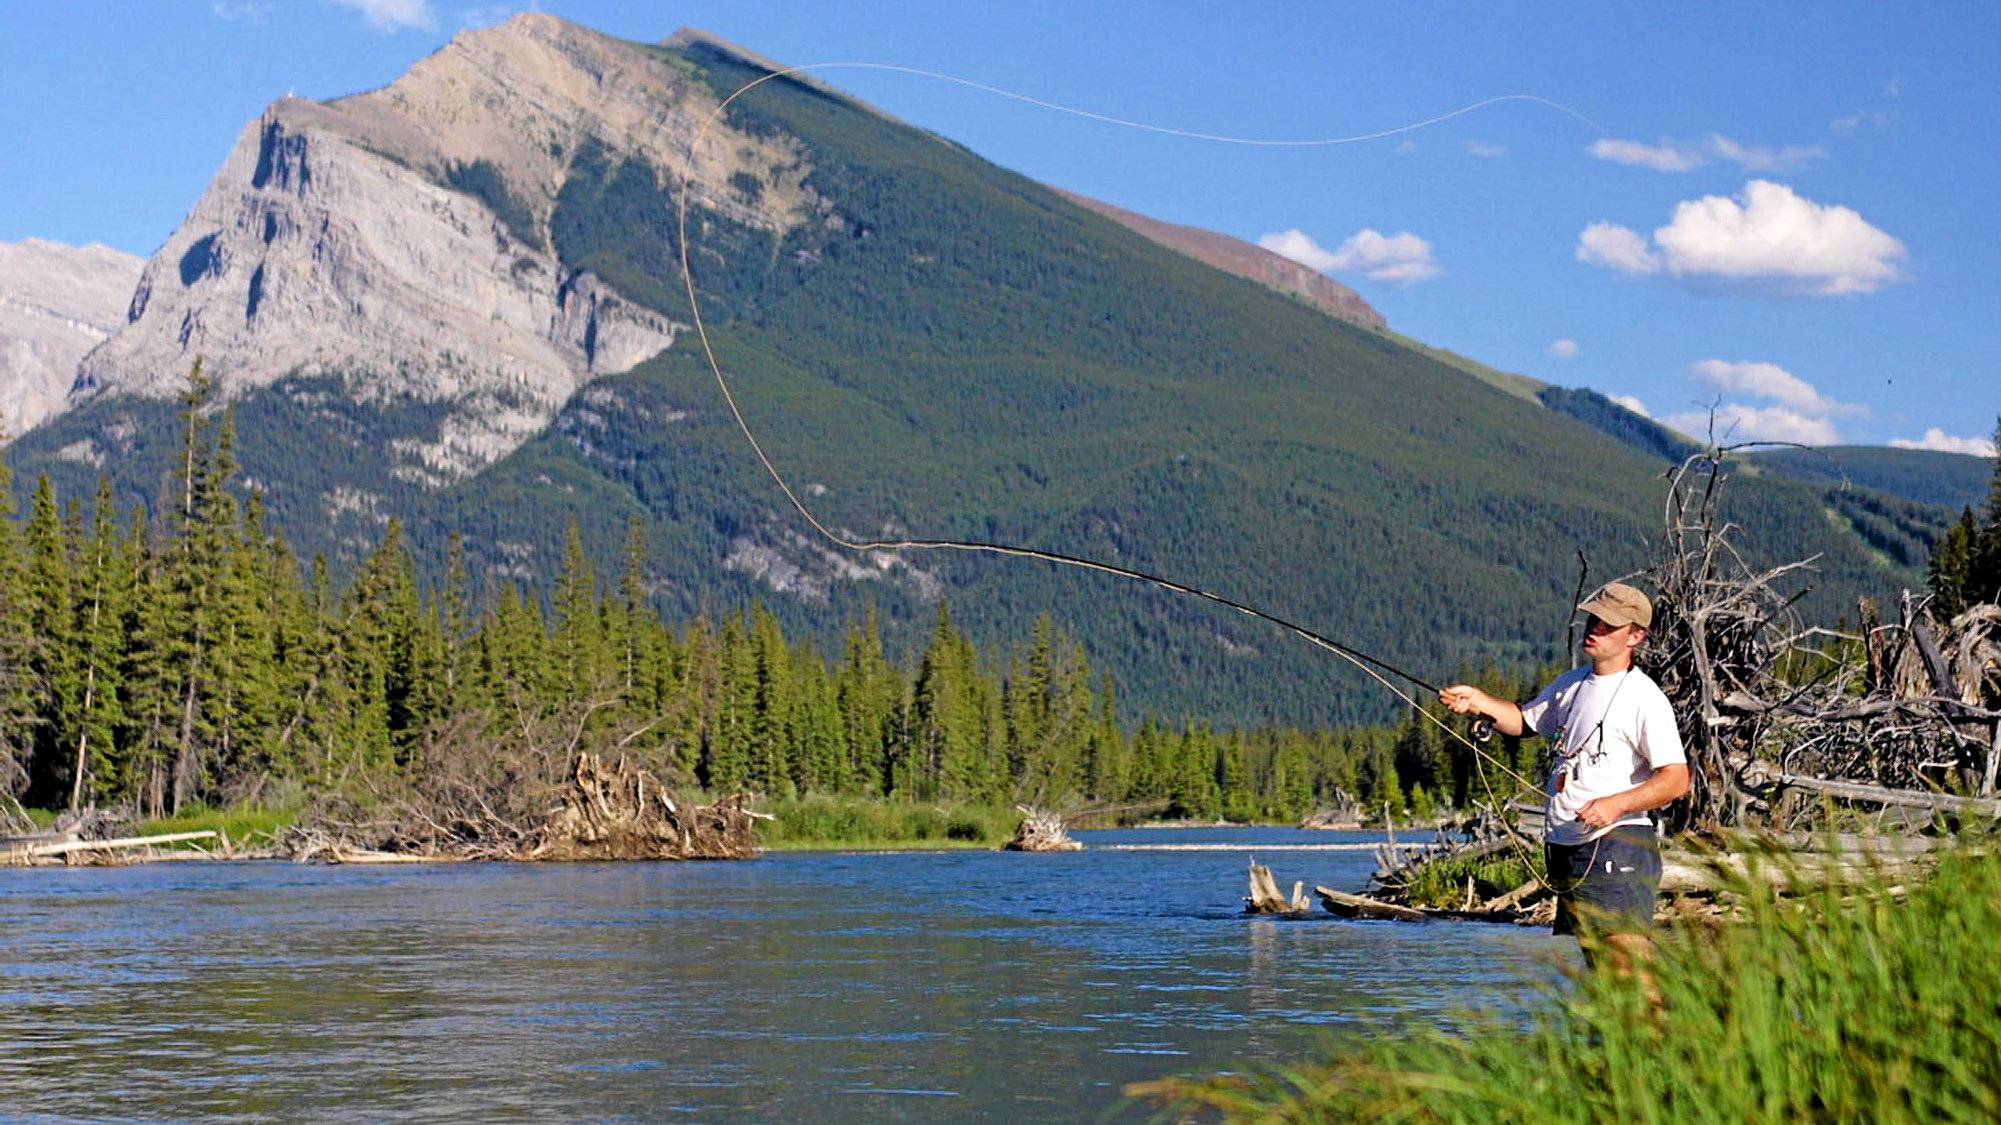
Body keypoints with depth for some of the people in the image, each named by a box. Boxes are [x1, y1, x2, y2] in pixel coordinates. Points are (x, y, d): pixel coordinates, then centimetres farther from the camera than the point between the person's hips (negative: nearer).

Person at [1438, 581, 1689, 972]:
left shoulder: (1644, 698, -9)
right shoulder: (1571, 683, 16)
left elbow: (1676, 778, -14)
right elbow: (1524, 720, 30)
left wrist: (1616, 804, -26)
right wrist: (1478, 701, 11)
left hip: (1617, 847, -8)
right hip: (1566, 849, 8)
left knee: (1631, 966, -16)